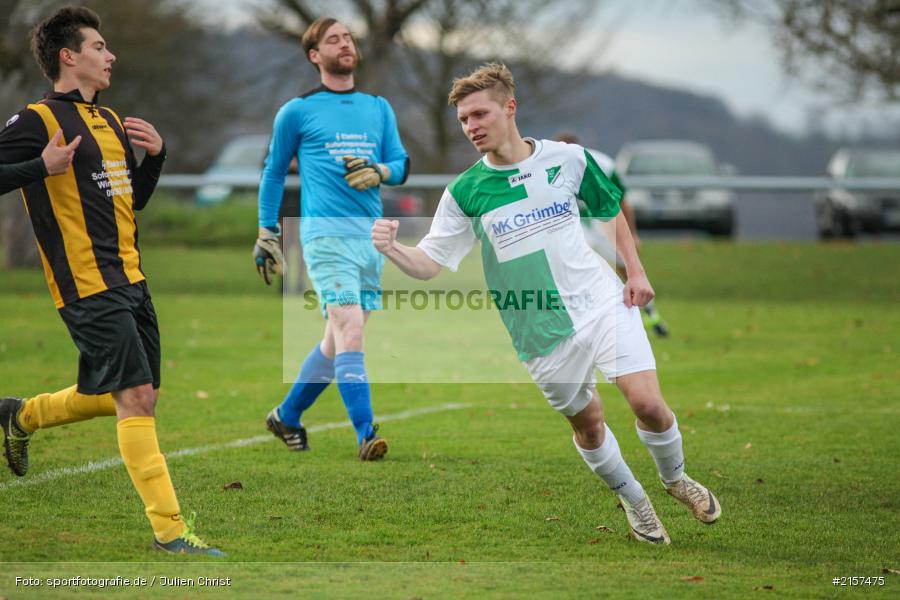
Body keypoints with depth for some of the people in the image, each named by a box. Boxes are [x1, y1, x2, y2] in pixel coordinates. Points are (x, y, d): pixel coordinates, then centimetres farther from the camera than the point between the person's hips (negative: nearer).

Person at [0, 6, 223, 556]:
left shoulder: (109, 120, 18)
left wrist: (156, 153, 9)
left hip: (129, 279, 9)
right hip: (88, 284, -9)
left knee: (118, 396, 15)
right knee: (136, 395, -12)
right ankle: (170, 529, -10)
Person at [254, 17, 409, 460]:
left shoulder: (378, 108, 16)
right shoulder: (297, 112, 4)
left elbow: (401, 165, 15)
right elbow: (273, 173, 12)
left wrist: (378, 172, -8)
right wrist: (266, 235, 8)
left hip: (372, 236, 5)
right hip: (326, 233, -5)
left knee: (338, 340, 10)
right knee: (350, 328, -19)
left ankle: (286, 416, 27)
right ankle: (366, 434, -22)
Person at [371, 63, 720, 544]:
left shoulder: (569, 158, -4)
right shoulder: (463, 193, -8)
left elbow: (610, 209, 13)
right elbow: (429, 263, -9)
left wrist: (635, 271, 7)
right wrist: (392, 249, -29)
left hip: (603, 301, 0)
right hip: (543, 333, 0)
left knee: (647, 402, -11)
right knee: (586, 422, 9)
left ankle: (675, 479, 18)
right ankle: (633, 501, 35)